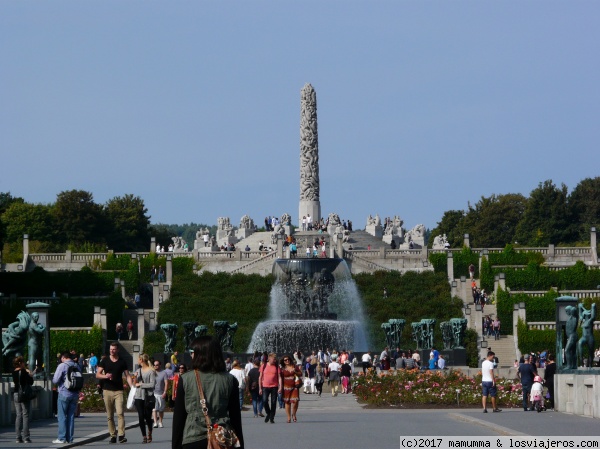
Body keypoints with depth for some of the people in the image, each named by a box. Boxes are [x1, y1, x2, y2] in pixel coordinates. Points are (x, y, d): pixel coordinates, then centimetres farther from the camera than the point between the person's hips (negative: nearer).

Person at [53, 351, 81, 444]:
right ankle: (70, 438, 9)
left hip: (64, 394, -5)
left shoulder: (62, 366, -10)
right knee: (71, 416, 9)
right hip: (75, 394, 5)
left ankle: (62, 438, -2)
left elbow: (55, 380, -13)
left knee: (62, 416, 0)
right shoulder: (76, 366, 8)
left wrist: (53, 379, 8)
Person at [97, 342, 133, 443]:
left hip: (118, 391, -1)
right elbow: (97, 375, 4)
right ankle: (113, 436, 8)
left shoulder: (122, 362, 7)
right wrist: (105, 376, -17)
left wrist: (132, 387, -8)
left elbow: (127, 376, 7)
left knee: (120, 413, -14)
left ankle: (121, 435, -17)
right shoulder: (105, 361, 7)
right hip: (107, 390, 1)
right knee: (110, 415, 3)